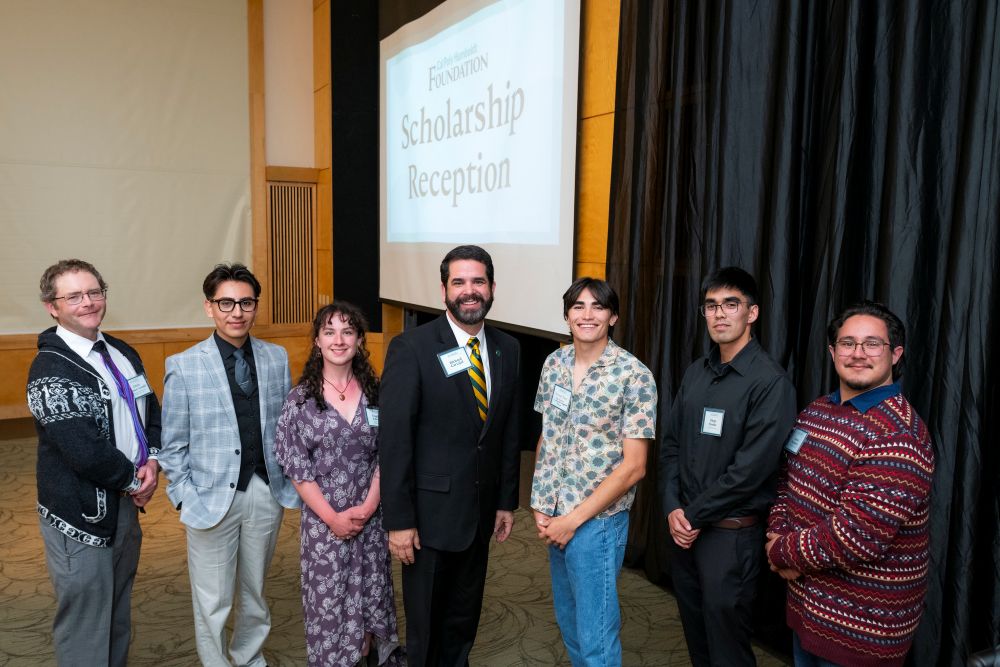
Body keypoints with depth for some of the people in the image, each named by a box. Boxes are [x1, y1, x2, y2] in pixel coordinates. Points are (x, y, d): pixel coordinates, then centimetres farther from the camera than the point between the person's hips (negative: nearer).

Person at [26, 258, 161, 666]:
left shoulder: (122, 354, 7)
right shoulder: (50, 368, -16)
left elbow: (152, 413, 13)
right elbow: (82, 450, -23)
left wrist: (152, 462, -5)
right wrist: (134, 480, -11)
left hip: (126, 503, 7)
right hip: (81, 514, -7)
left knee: (119, 618, 21)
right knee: (85, 633, 6)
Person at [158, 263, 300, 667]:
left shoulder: (277, 358, 1)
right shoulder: (184, 366, -7)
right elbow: (173, 446, -3)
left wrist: (292, 483, 2)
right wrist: (187, 501, -8)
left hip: (267, 493, 3)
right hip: (213, 497, -3)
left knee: (254, 593, 20)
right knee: (213, 603, 8)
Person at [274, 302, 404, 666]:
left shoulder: (375, 393, 0)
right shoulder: (300, 399, -6)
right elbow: (297, 469, -7)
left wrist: (368, 506, -9)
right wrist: (332, 517, -11)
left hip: (370, 516, 2)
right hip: (323, 520, -2)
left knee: (371, 593, 13)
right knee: (327, 599, 5)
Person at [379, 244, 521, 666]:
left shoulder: (507, 349, 3)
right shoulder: (412, 347, -14)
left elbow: (509, 431, 8)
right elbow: (394, 438, -15)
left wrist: (507, 500, 8)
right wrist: (398, 520, -15)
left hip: (482, 511, 5)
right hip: (430, 510, -4)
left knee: (464, 616, 19)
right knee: (425, 620, 13)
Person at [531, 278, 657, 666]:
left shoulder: (634, 376, -14)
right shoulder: (554, 364, 2)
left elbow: (633, 466, -14)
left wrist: (573, 519, -14)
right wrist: (540, 506, 2)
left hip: (597, 521, -5)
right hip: (553, 514, 5)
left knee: (595, 634, 5)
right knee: (567, 619, 20)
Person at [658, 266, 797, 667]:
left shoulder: (770, 382, -15)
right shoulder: (695, 373, 6)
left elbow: (751, 468, -20)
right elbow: (671, 443, 7)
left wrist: (695, 515, -13)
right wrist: (673, 509, -5)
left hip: (731, 533, -6)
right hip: (684, 527, 6)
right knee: (694, 634, 20)